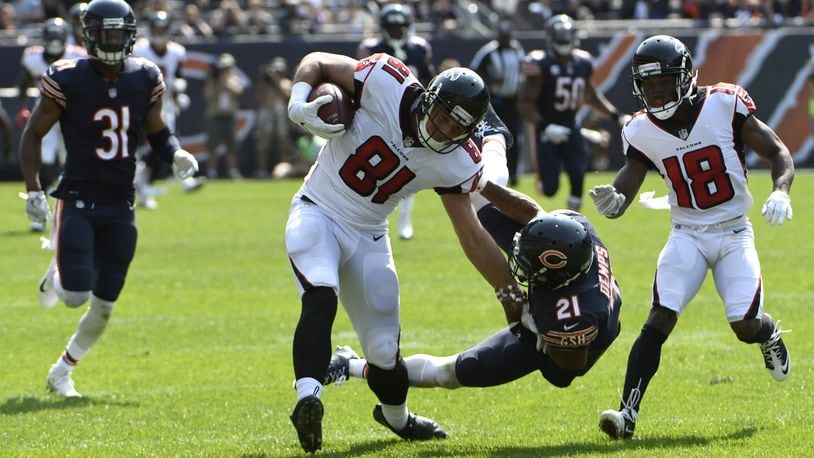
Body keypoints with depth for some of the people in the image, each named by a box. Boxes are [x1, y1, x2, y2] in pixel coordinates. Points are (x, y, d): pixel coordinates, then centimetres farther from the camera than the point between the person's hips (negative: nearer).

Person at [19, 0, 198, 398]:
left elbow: (157, 132, 15)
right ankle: (57, 274, 21)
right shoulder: (68, 80, -11)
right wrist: (33, 190, -11)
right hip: (77, 200, -4)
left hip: (119, 205, 4)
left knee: (103, 306, 5)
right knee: (76, 295, -17)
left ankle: (62, 372, 25)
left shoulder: (145, 79, 0)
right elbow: (32, 136, -2)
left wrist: (176, 154, -8)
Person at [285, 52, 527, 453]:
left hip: (367, 237, 3)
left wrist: (512, 296, 2)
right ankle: (308, 397, -46)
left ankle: (396, 417, 35)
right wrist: (299, 102, -28)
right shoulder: (388, 84, -21)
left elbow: (473, 237, 0)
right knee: (321, 298, -33)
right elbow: (316, 63, -9)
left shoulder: (454, 163, -11)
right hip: (317, 213, -3)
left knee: (385, 352, 3)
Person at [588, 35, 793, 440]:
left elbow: (778, 153, -6)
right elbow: (624, 189, -5)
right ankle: (627, 413, -20)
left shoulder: (725, 106, -13)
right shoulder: (643, 132, -6)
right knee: (659, 319, -17)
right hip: (687, 236, 1)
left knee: (745, 325, -11)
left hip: (734, 234, -1)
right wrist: (611, 202, -30)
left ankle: (769, 335, 28)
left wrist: (780, 191, -26)